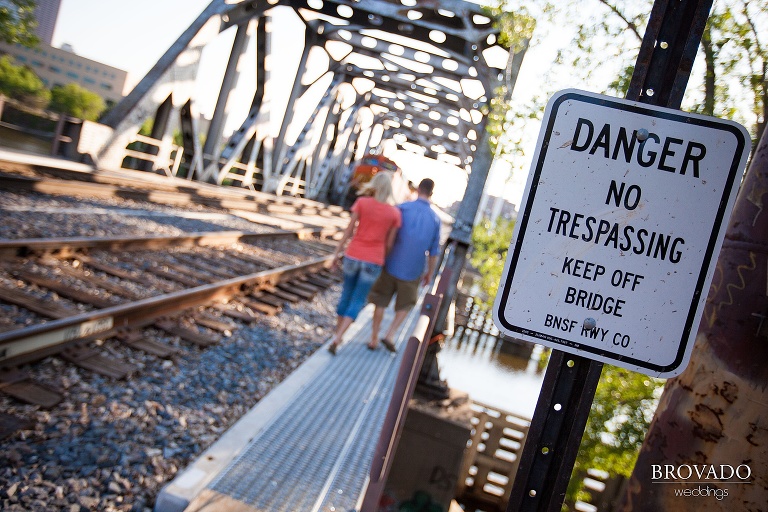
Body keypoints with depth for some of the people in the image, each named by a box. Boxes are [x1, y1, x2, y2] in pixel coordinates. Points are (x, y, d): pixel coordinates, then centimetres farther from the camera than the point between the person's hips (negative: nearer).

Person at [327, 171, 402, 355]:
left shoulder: (362, 202, -6)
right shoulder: (395, 212, -3)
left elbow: (349, 230, -5)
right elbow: (389, 242, 1)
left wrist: (337, 252, 2)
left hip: (353, 256, 1)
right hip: (373, 261, -1)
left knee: (346, 293, 19)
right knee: (358, 300, 6)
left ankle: (337, 335, 27)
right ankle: (337, 339, -9)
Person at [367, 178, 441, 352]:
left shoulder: (402, 208, -7)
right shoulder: (435, 219, -2)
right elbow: (434, 251, 1)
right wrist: (430, 273, 14)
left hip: (391, 265, -1)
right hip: (413, 271, 1)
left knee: (381, 303, 13)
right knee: (405, 305, 21)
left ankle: (374, 339, 17)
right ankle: (390, 335, 8)